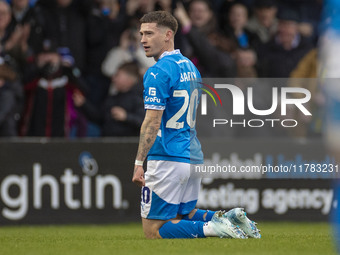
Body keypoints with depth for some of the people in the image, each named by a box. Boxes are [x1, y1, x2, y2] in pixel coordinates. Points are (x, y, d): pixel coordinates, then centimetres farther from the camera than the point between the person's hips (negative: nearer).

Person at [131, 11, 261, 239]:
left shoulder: (158, 72, -14)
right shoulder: (190, 67, 15)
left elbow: (153, 122, -20)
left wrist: (139, 163, -19)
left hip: (167, 159, -9)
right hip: (193, 158, 9)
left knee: (154, 230, -3)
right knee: (185, 215, 24)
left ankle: (211, 227, -19)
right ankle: (228, 218, 2)